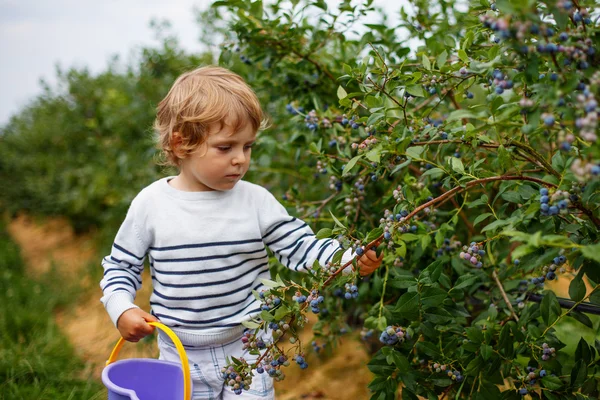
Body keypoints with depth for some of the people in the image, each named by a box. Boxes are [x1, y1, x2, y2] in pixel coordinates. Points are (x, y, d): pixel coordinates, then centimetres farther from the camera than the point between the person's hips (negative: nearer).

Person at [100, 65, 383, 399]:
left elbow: (301, 247, -9)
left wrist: (352, 259, -24)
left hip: (247, 350, 0)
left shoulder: (256, 201, -8)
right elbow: (121, 266, 3)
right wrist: (122, 310, -13)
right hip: (181, 357, 1)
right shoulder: (151, 204, -8)